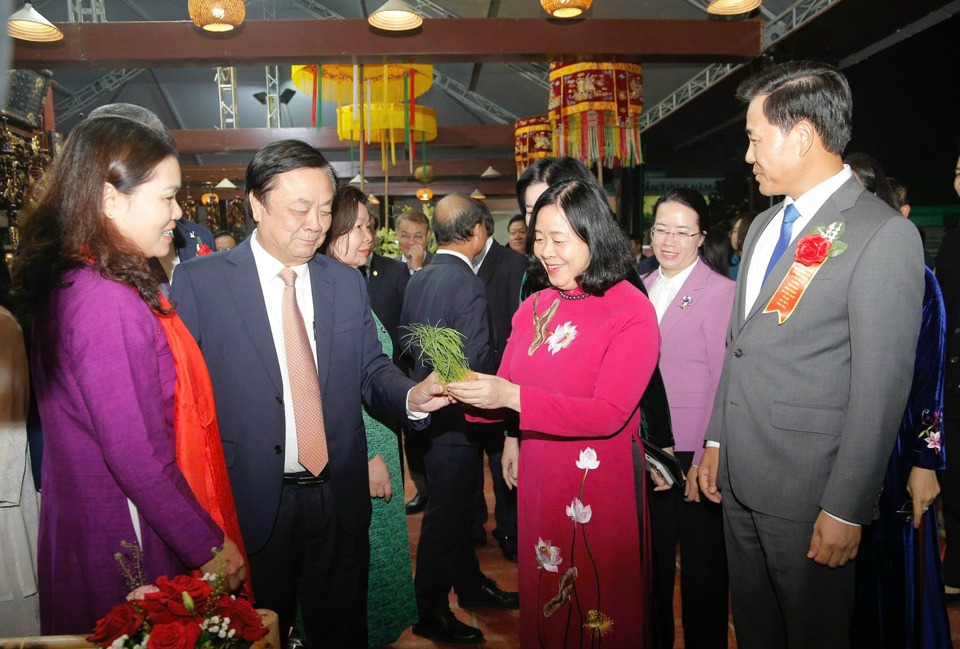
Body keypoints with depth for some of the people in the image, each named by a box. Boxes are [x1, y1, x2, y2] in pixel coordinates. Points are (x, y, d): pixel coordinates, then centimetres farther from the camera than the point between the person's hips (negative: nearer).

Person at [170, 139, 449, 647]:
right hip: (249, 504, -3)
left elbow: (370, 370, 8)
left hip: (340, 501, 4)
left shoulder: (347, 283, 5)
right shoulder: (198, 282, -7)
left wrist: (410, 396, -13)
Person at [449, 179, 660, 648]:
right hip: (539, 477, 6)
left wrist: (512, 397, -28)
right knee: (542, 593, 22)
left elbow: (609, 413, -23)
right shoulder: (536, 306, 4)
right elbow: (506, 387, 8)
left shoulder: (632, 311, -15)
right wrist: (468, 390, -12)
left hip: (599, 484, -5)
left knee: (598, 601, 13)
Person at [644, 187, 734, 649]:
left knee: (702, 571, 11)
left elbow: (724, 382, -12)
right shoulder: (642, 288, 7)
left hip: (694, 456, -5)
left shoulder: (719, 291, -10)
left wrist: (705, 460, -14)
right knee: (652, 563, 19)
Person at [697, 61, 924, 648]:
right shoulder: (765, 226, 11)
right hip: (739, 479, 7)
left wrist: (846, 509, -16)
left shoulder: (884, 235, -14)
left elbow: (881, 387, -16)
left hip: (809, 491, -7)